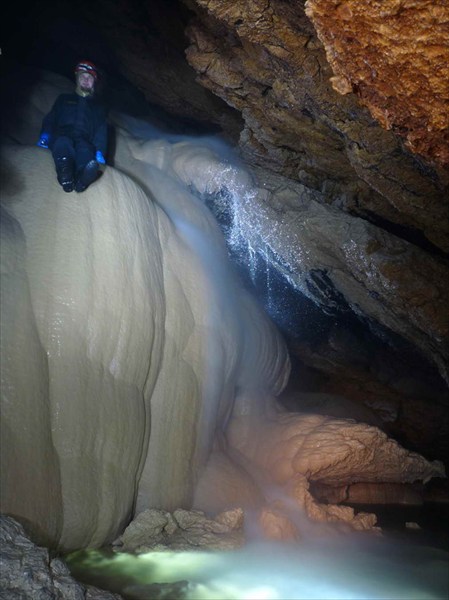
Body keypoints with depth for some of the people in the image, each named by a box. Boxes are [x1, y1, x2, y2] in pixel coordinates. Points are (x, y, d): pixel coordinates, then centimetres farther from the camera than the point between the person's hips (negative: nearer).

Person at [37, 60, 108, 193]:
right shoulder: (64, 99, 31)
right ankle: (66, 173, -69)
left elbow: (101, 131, 15)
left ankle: (82, 177, -71)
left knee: (84, 148, -40)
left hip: (84, 141, 0)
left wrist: (99, 151, -6)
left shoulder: (98, 106, 30)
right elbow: (50, 118, 18)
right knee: (63, 143, -40)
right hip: (61, 136, 0)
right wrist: (45, 135, -5)